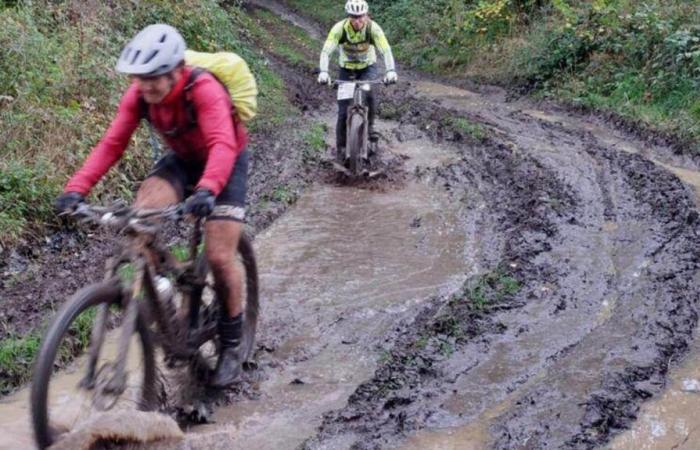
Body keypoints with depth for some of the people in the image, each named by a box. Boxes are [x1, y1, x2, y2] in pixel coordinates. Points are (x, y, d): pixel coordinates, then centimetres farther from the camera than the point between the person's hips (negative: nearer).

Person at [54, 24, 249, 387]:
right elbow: (111, 144, -21)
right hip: (183, 160, 5)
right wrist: (77, 188, -35)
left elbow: (222, 145, -47)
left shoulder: (203, 89, -35)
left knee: (219, 258, -12)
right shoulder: (139, 95, -19)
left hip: (226, 163, -4)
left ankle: (231, 345, 8)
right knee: (142, 215, -25)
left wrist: (207, 189, -66)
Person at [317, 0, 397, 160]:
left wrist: (391, 71, -53)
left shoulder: (373, 28, -26)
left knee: (369, 93, -30)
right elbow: (326, 51, -34)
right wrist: (323, 72, -52)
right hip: (346, 68, 0)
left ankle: (370, 126, -6)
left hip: (367, 67, 0)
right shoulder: (339, 28, -26)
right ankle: (341, 146, 9)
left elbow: (386, 50, -36)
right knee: (344, 110, -5)